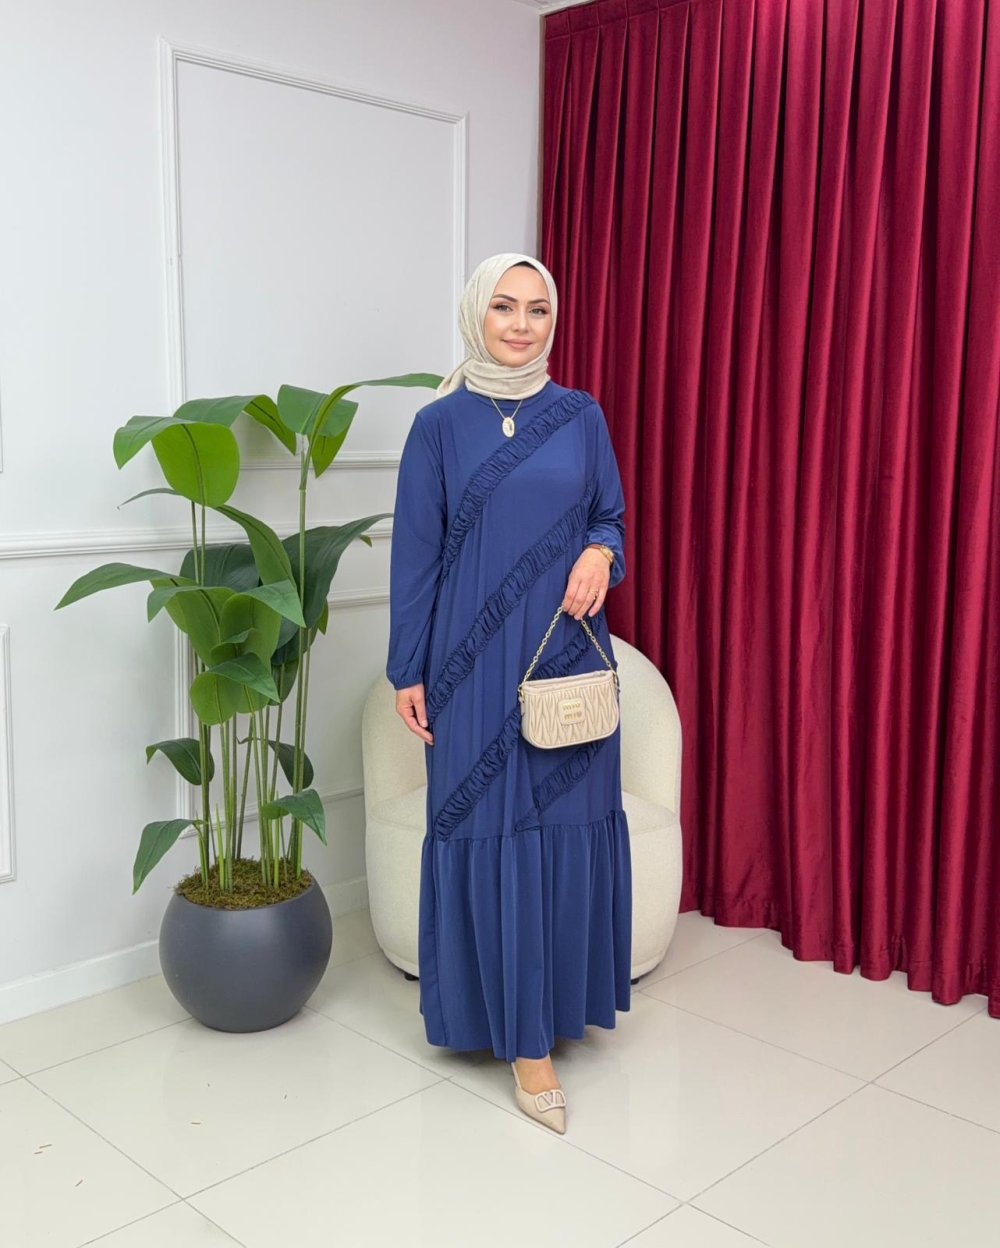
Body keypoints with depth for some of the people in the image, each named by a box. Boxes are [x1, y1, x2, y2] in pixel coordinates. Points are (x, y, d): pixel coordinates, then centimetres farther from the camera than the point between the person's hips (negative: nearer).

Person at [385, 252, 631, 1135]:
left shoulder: (582, 416, 6)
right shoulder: (439, 425, -1)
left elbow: (611, 516, 14)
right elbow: (415, 554, 0)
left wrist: (601, 554, -10)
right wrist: (408, 671, -2)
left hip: (569, 652, 3)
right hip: (475, 661, -2)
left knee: (570, 826, 7)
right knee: (492, 832, 0)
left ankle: (565, 997, 28)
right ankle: (522, 1034, 12)